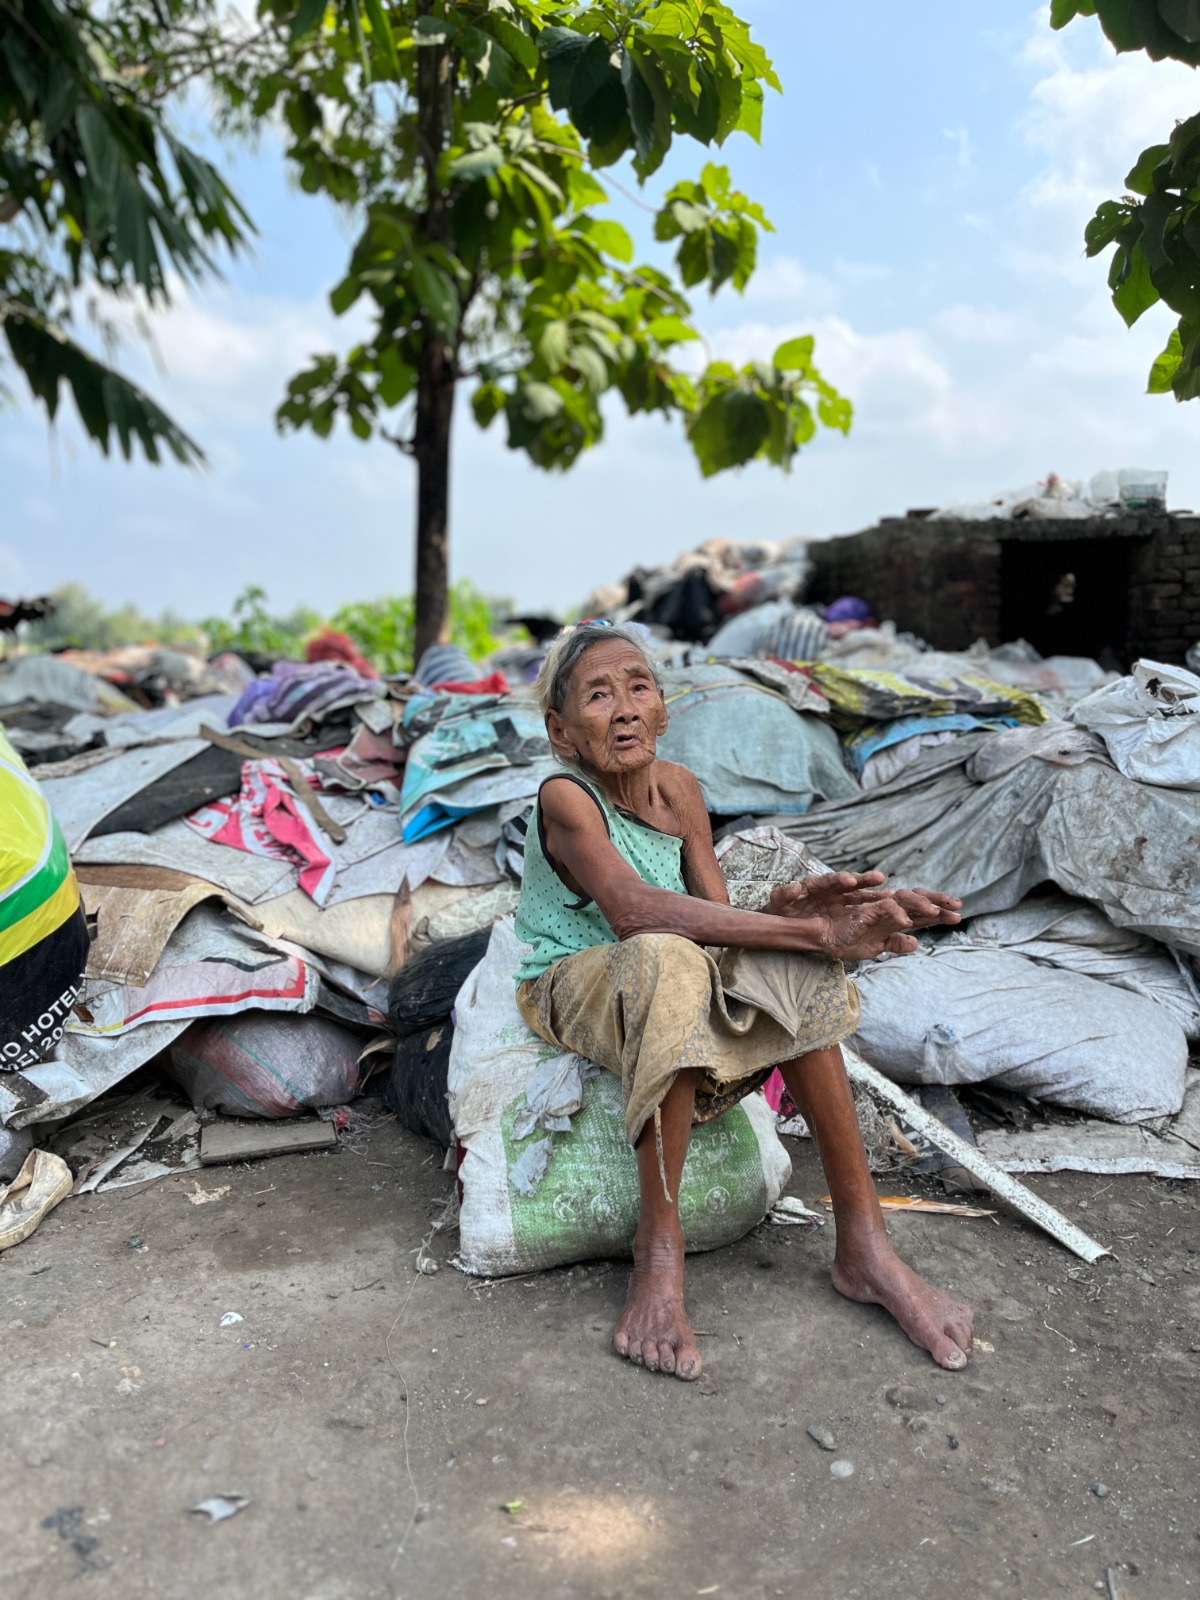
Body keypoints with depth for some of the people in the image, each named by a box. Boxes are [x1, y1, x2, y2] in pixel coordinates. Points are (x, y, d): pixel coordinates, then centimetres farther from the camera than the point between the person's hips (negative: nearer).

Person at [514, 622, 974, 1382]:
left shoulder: (678, 788, -1)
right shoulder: (565, 798, -20)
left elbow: (720, 916, -7)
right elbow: (633, 910, -37)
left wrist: (781, 914, -32)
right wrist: (806, 934, -39)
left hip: (666, 978, 6)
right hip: (569, 985, -6)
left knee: (787, 970, -20)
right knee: (665, 961, -38)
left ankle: (864, 1245, -15)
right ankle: (660, 1258, -28)